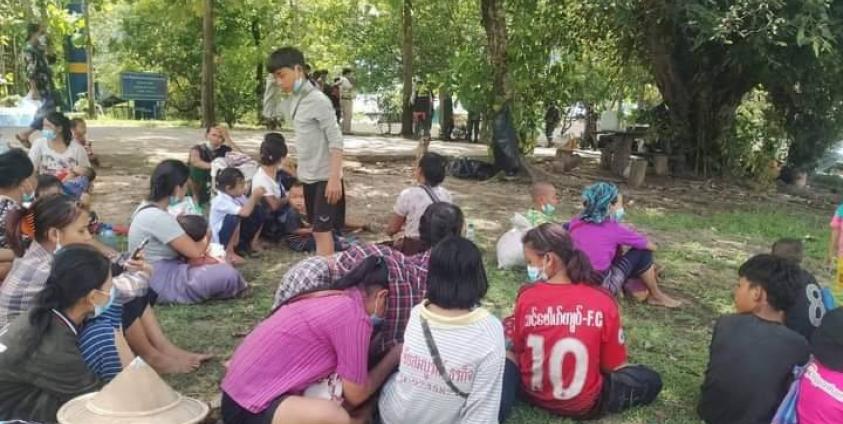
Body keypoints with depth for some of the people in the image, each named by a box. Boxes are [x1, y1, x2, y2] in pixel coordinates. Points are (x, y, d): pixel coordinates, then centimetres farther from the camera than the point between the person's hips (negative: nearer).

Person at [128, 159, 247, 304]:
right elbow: (194, 252, -21)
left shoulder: (148, 207, 6)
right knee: (227, 274, -18)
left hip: (160, 272, 10)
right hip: (161, 283, -10)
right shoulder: (157, 217, -25)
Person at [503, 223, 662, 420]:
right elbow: (613, 365, -9)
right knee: (651, 380, 19)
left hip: (534, 394, 2)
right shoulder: (603, 302, -22)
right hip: (584, 405, -1)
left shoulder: (527, 296, -20)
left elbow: (517, 348, -2)